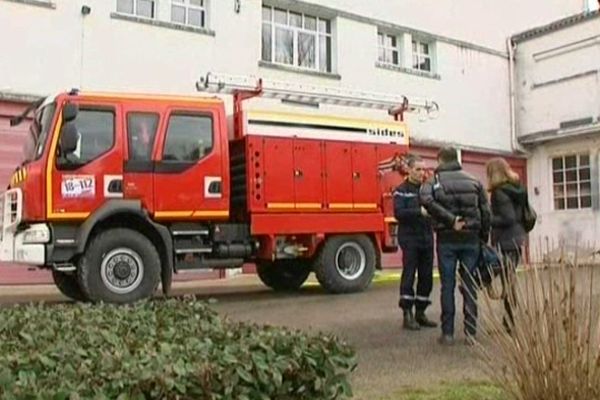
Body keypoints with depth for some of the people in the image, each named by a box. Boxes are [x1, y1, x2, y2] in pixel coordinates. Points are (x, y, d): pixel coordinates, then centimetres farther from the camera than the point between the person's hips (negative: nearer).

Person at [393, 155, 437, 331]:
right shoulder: (401, 190, -1)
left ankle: (420, 313, 18)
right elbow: (398, 213, -14)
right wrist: (419, 212, -25)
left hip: (427, 238, 5)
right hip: (409, 238, -5)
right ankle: (407, 315, 2)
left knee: (426, 277, 8)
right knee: (409, 275, -4)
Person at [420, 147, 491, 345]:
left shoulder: (434, 182, 1)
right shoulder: (474, 182, 8)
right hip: (471, 239, 2)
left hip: (447, 239, -2)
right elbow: (485, 212, 4)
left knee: (447, 286, 3)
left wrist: (451, 220, -19)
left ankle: (447, 333, 5)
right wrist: (484, 237, 10)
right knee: (469, 286, 7)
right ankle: (470, 332, 9)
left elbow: (427, 201, -22)